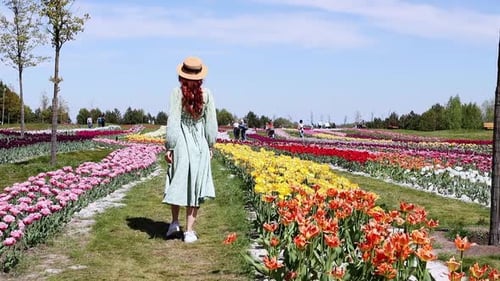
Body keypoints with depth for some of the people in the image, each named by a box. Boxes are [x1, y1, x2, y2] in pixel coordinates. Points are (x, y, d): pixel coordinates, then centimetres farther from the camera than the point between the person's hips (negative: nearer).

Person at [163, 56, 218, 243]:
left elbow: (173, 121, -10)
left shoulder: (177, 92, -8)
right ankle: (189, 231, 7)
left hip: (182, 141, -1)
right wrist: (210, 145, 13)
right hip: (200, 143, 2)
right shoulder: (206, 94, -1)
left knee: (178, 182, 16)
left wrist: (169, 147, -6)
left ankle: (174, 223, 16)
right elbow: (211, 123, 2)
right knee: (195, 185, 6)